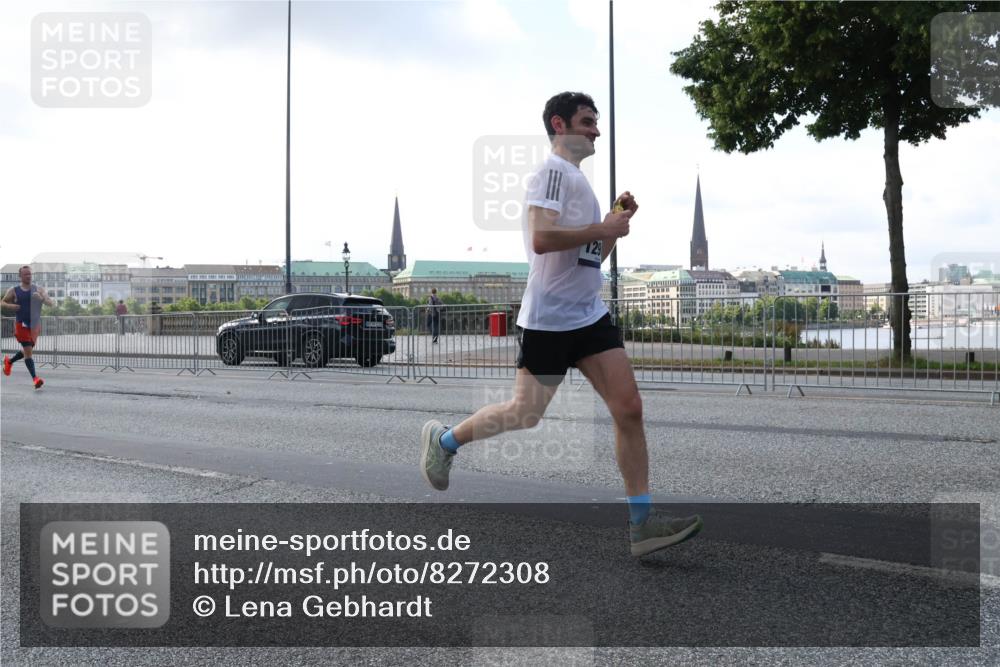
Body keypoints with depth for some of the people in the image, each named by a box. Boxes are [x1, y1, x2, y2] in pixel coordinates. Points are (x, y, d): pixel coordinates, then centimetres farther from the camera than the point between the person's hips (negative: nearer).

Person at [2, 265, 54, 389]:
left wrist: (42, 299, -25)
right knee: (28, 351, -12)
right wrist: (10, 306, -13)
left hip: (35, 325, 4)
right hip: (21, 324, -3)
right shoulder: (14, 291, -1)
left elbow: (52, 303, -5)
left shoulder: (38, 290, 2)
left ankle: (9, 361, 45)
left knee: (28, 350, 16)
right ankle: (35, 378, -15)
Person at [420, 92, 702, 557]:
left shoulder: (577, 178, 20)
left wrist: (617, 223, 11)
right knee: (526, 414, 4)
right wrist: (603, 229, -18)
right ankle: (443, 440, 30)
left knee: (629, 408, -4)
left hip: (590, 315, 8)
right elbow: (541, 240, -26)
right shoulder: (554, 170, -10)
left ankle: (642, 523, -1)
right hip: (549, 319, -8)